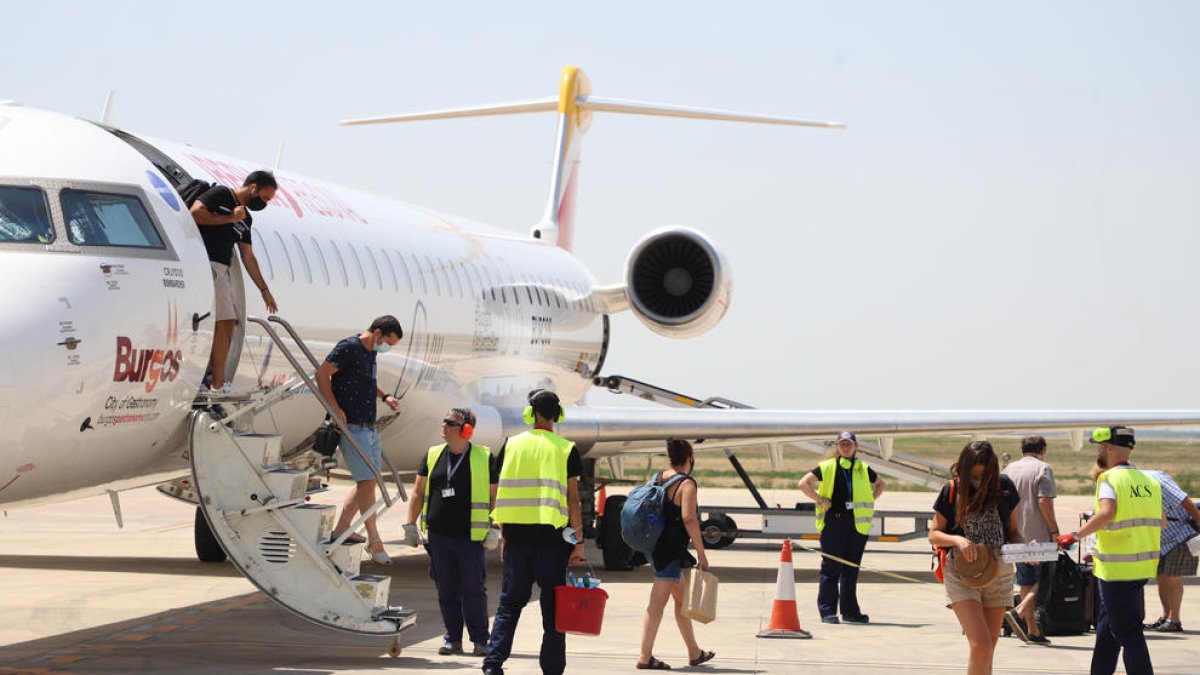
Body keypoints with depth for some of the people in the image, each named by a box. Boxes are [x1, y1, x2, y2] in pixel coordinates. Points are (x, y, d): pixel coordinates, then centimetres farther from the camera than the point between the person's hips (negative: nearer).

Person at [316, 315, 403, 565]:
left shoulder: (370, 352, 15)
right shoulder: (349, 348, -13)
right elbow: (322, 374, -16)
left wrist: (384, 396, 13)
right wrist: (336, 409, -21)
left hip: (369, 428, 10)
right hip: (351, 426, -10)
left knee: (367, 481, 11)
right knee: (367, 481, -9)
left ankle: (341, 530, 19)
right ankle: (374, 541, -4)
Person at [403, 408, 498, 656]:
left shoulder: (484, 458, 0)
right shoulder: (433, 455, 10)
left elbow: (494, 496, 4)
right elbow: (419, 492, 15)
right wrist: (410, 524, 9)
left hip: (470, 538, -4)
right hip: (438, 535, 4)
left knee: (473, 589, -5)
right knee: (446, 589, 6)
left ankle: (480, 640, 3)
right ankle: (452, 639, 14)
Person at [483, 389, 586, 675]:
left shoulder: (512, 444, 6)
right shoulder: (566, 449, -1)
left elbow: (501, 493, 7)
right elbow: (572, 498, -3)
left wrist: (503, 535, 13)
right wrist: (579, 540, 0)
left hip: (516, 533, 2)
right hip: (551, 534, -2)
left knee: (509, 603, 8)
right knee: (552, 607, 5)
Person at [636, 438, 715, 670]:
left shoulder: (657, 478, 12)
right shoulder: (687, 483, -11)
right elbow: (688, 517, -21)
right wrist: (701, 553, -17)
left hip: (653, 545, 8)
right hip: (670, 550, -8)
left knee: (682, 599, 15)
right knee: (658, 602, -3)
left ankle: (694, 653, 19)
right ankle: (645, 657, 0)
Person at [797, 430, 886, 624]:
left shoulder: (864, 470, 12)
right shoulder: (827, 467, 2)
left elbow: (881, 484, 28)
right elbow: (804, 483, 2)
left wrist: (871, 500, 13)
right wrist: (820, 500, -5)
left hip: (857, 524, 4)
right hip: (833, 521, -4)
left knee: (851, 568, 9)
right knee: (830, 567, -4)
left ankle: (850, 611, 15)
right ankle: (827, 611, -2)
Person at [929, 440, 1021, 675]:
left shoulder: (1004, 487, 2)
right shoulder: (952, 491, -4)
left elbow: (1013, 531, 11)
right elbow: (933, 535, 1)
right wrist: (957, 540, -19)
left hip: (999, 574, 3)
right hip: (962, 575, -3)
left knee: (987, 650, 8)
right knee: (980, 646, -17)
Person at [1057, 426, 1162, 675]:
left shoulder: (1110, 479, -13)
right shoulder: (1149, 482, 8)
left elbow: (1106, 513, -30)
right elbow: (1161, 523, 11)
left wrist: (1076, 535, -23)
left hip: (1117, 568, -8)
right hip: (1143, 567, 8)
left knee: (1126, 631, -2)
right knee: (1106, 625, 21)